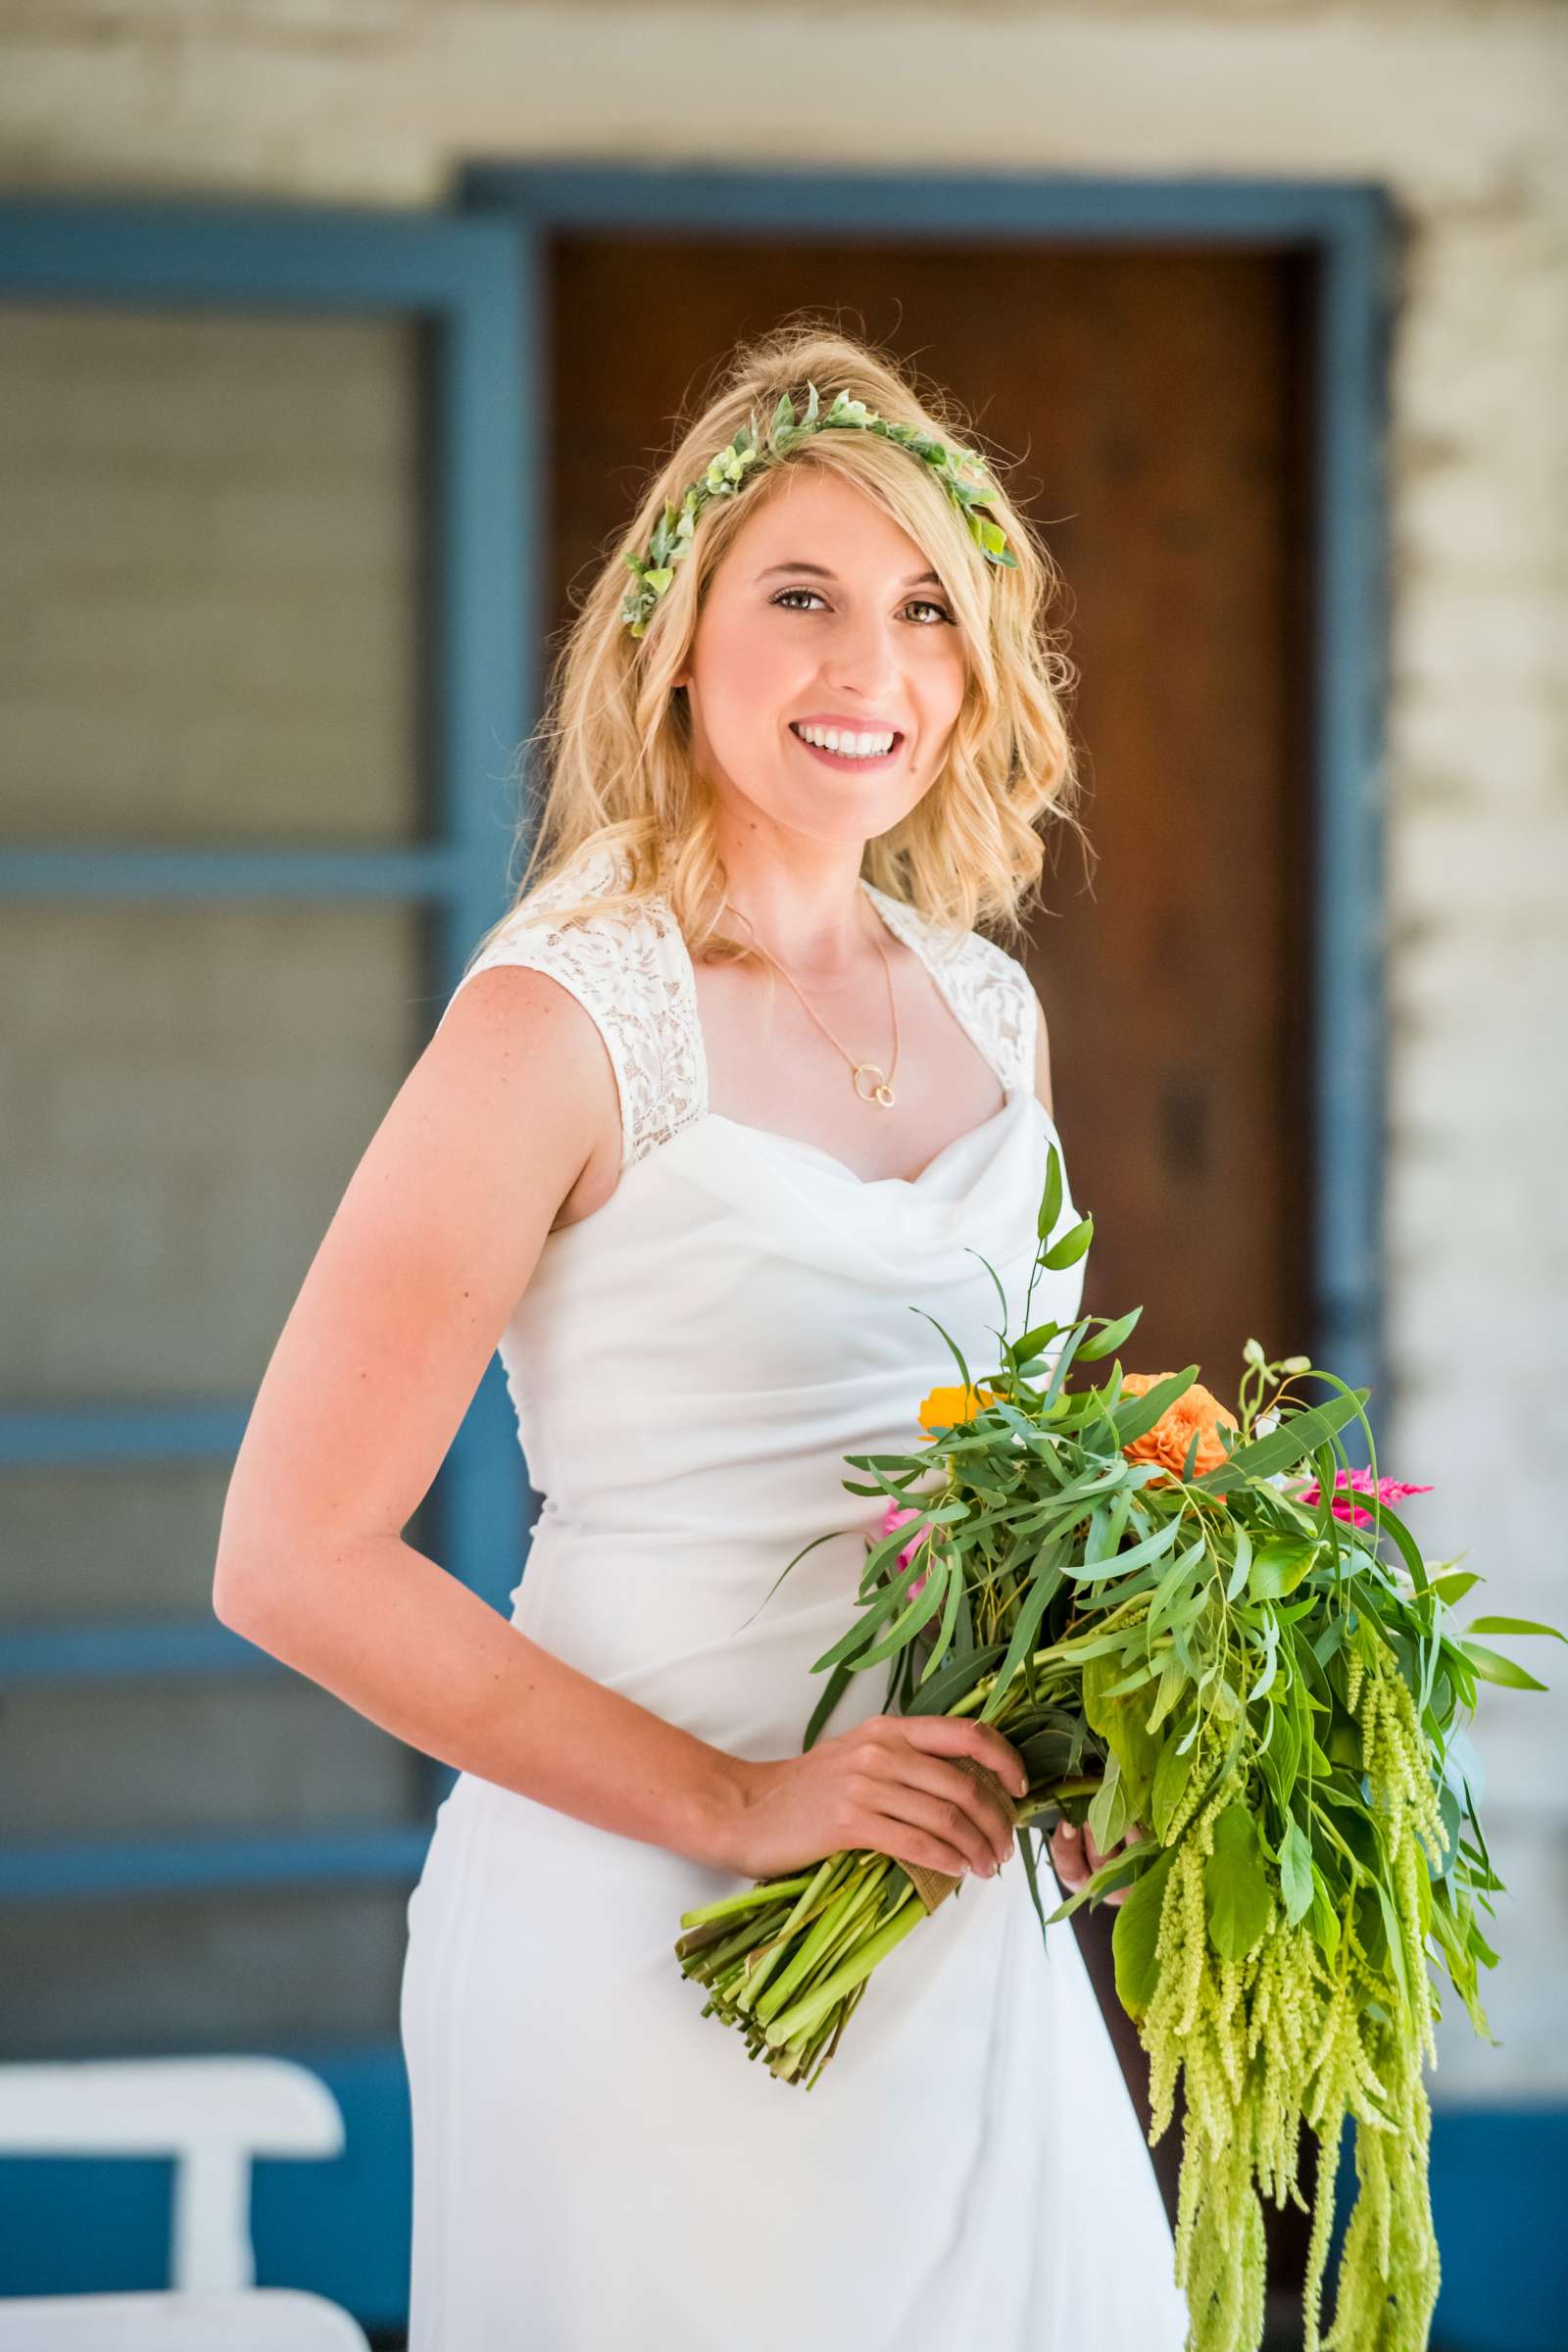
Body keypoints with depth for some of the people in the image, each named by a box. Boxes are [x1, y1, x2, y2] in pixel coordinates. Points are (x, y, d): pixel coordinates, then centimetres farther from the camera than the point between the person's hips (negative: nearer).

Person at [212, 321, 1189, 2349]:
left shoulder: (988, 1012, 8)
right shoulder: (564, 1019, -12)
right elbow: (294, 1561, -15)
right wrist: (733, 1804, -18)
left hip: (971, 1928, 6)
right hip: (651, 1944, -6)